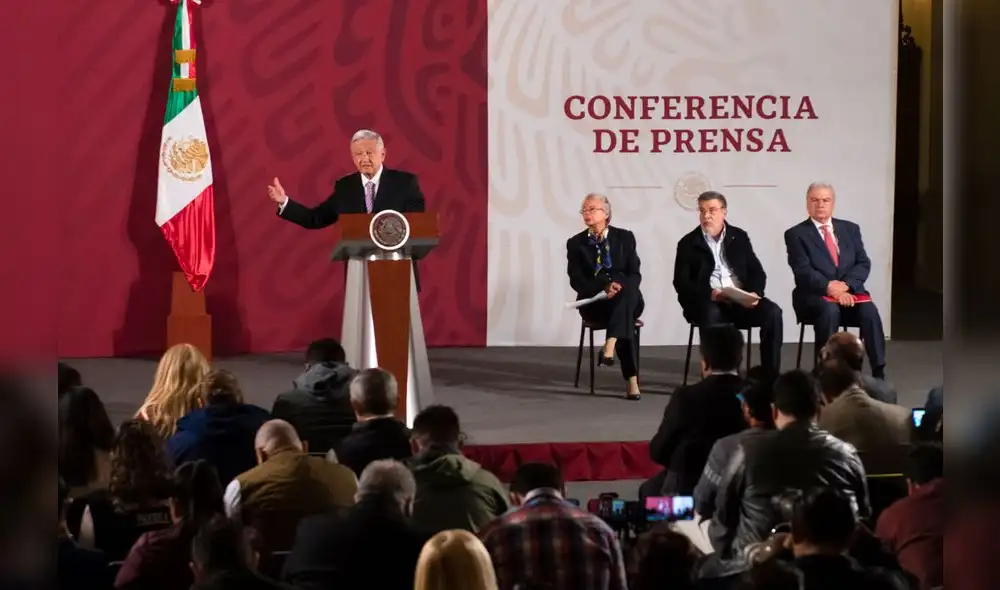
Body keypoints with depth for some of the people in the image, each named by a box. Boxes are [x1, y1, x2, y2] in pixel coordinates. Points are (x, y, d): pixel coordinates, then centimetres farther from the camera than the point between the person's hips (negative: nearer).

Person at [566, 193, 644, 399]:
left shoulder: (625, 237, 8)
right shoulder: (576, 243, 8)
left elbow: (635, 275, 1)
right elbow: (577, 281, -3)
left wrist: (620, 288, -23)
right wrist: (603, 288, -22)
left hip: (627, 299, 1)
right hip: (595, 303, -1)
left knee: (627, 291, -38)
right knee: (625, 318, -35)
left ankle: (610, 345, -50)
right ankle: (631, 378, -42)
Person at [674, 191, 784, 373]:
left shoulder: (739, 237, 14)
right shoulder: (688, 243, 6)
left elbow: (757, 272, 9)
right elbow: (681, 283, -2)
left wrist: (754, 293, -14)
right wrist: (710, 294, -20)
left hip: (742, 301, 3)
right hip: (707, 302, -3)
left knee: (772, 312, -24)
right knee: (711, 314, -38)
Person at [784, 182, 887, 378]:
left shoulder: (850, 229, 16)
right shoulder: (796, 234, 5)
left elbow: (863, 264, 7)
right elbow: (803, 271, -7)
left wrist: (846, 285, -12)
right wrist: (829, 287, -23)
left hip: (849, 291, 3)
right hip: (815, 296, -3)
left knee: (869, 311, -29)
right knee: (829, 310, -37)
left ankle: (879, 372, -33)